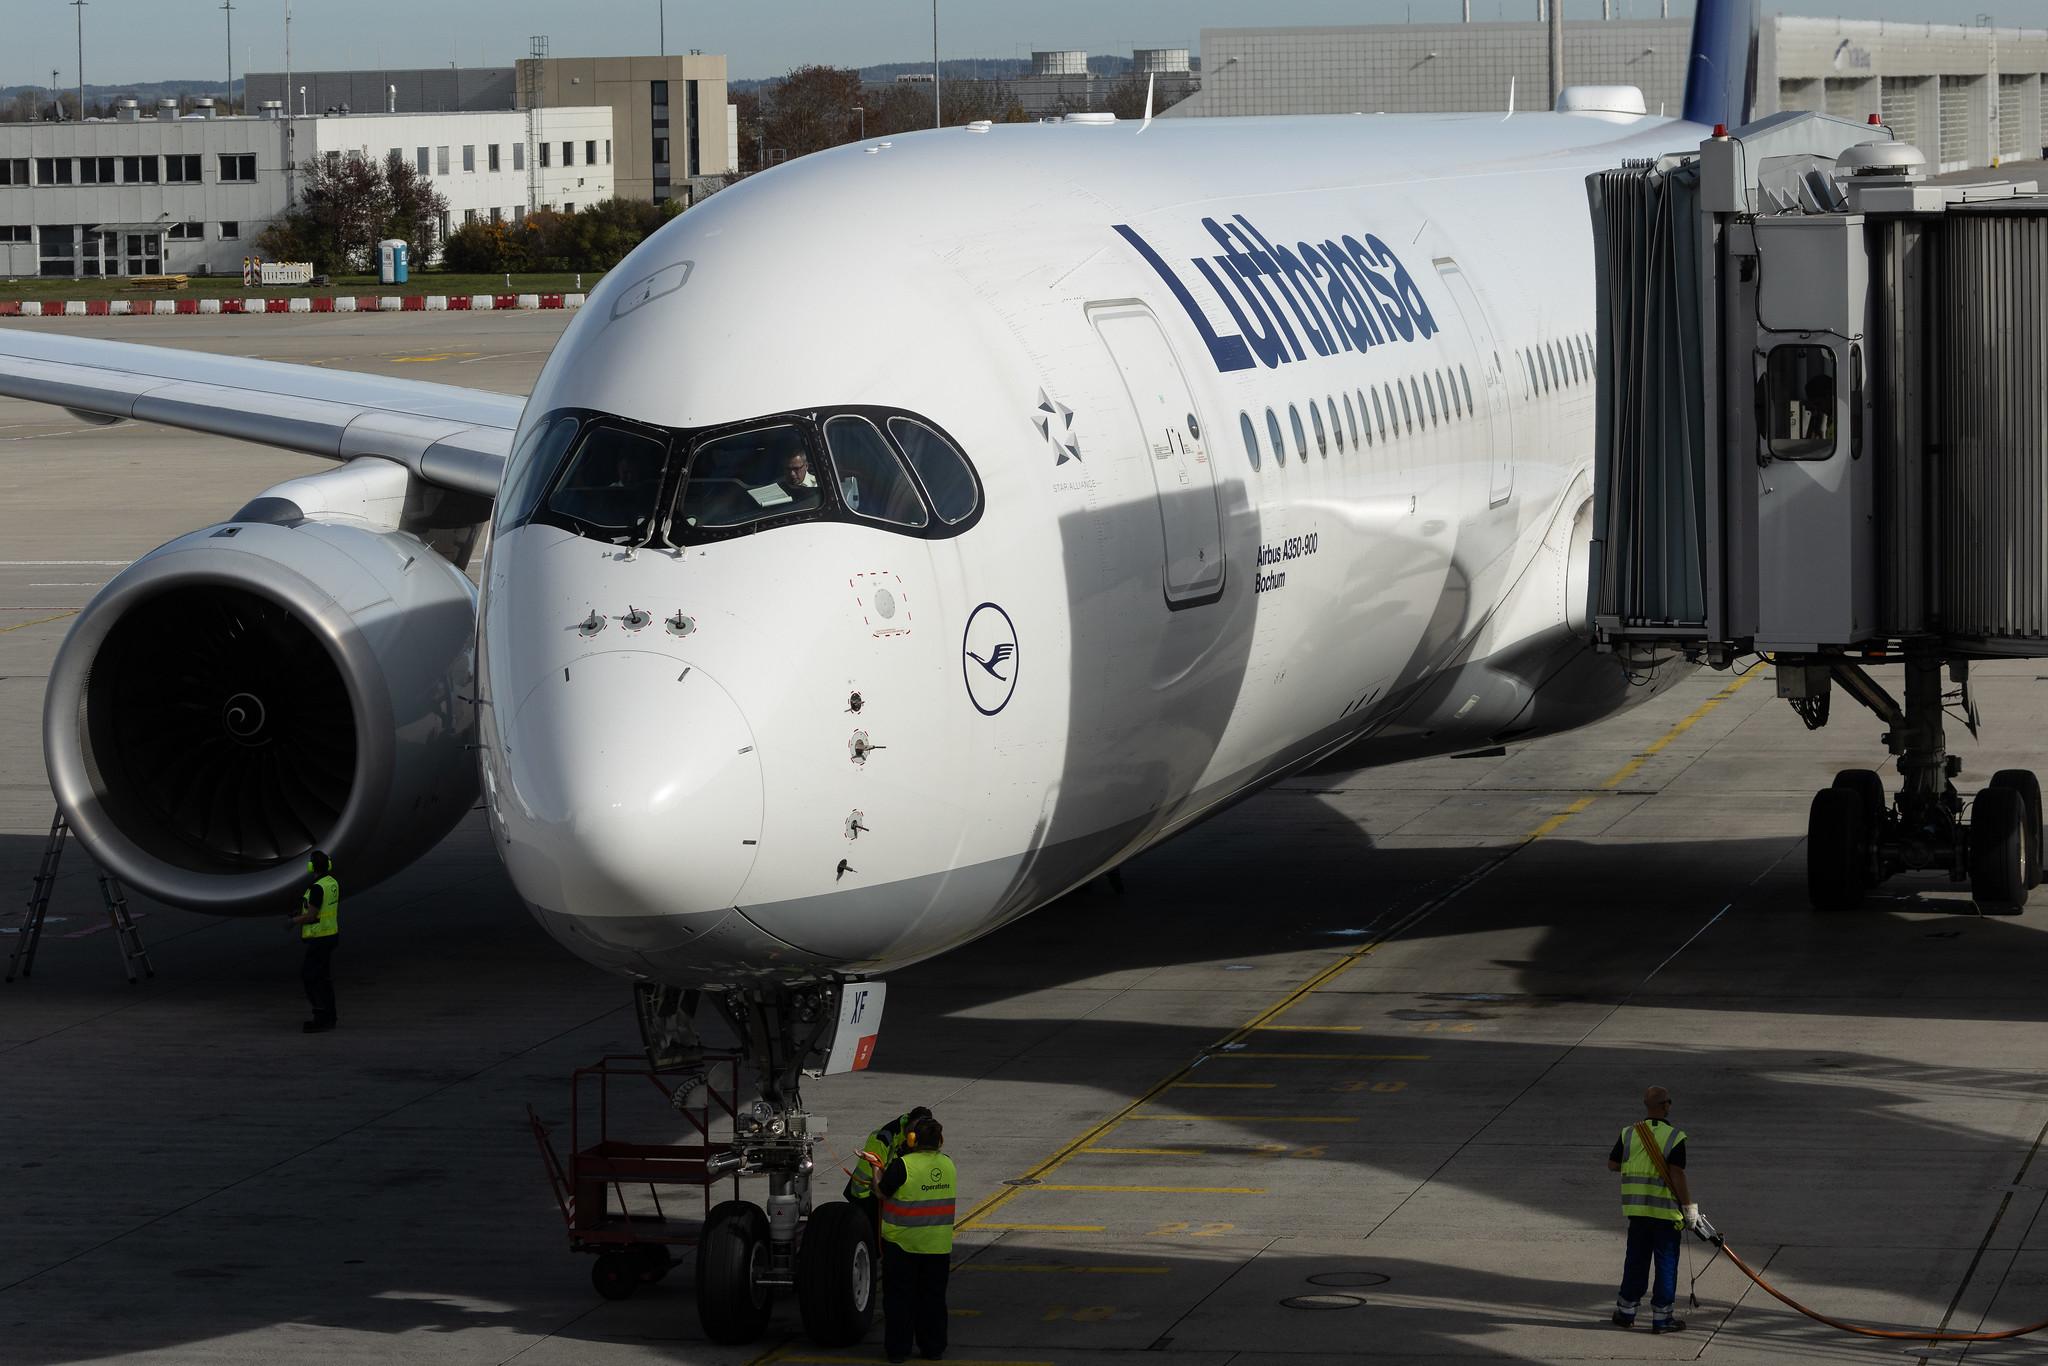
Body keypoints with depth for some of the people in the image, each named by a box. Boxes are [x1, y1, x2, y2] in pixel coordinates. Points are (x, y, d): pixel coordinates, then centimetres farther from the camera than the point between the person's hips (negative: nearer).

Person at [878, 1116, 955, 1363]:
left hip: (903, 1242, -4)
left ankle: (898, 1349, 9)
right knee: (933, 1296, 14)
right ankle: (933, 1347, 17)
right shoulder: (947, 1165, 1)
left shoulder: (903, 1166, -17)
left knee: (899, 1296, 7)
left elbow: (882, 1192, -7)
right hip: (938, 1245, 4)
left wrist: (877, 1173, 15)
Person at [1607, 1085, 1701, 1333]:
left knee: (1636, 1259, 16)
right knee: (1666, 1263, 5)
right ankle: (1662, 1317, 7)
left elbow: (1612, 1164, 8)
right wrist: (1689, 1208, -10)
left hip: (1637, 1210, 4)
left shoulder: (1629, 1134, 0)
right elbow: (1677, 1176, -17)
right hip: (1667, 1210, -4)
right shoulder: (1674, 1137, -13)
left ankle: (1626, 1311, 21)